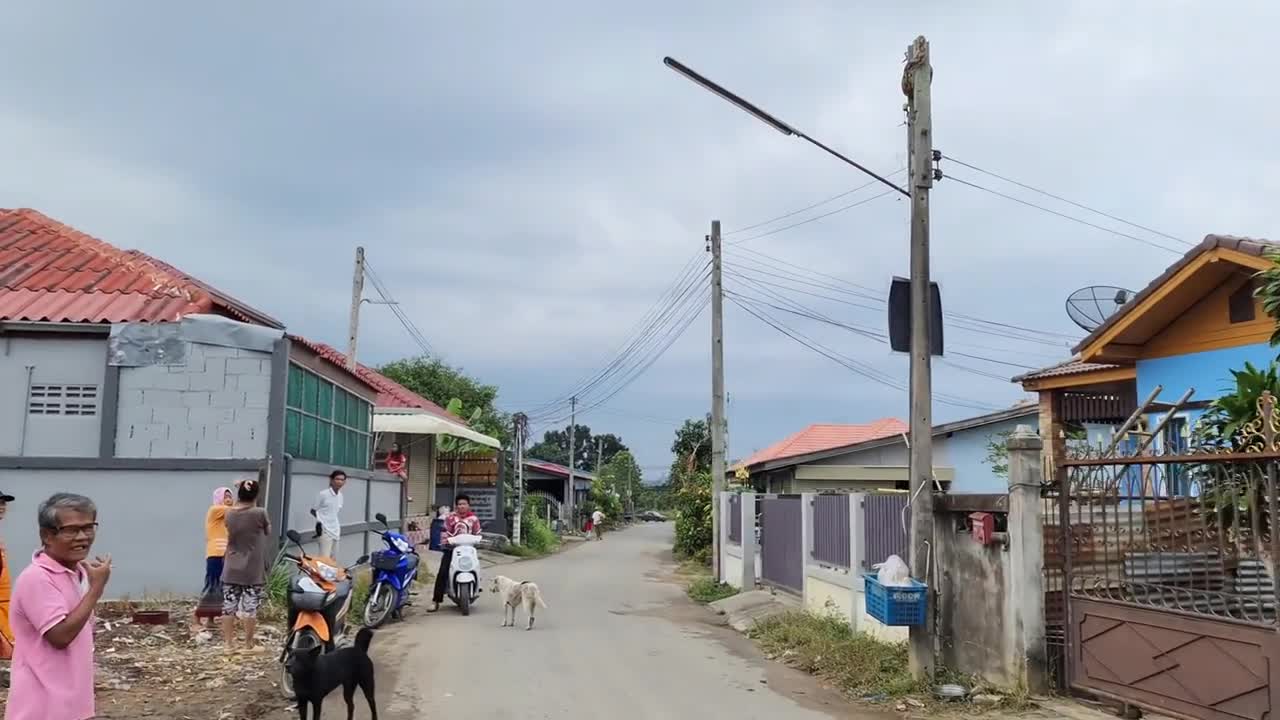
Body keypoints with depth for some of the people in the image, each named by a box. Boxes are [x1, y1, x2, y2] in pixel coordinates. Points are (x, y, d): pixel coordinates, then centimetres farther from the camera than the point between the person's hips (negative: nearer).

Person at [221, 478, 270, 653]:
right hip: (252, 571, -4)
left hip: (231, 570, 4)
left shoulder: (229, 513, -2)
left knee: (229, 606, 9)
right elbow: (268, 531, 5)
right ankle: (249, 645, 8)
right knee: (250, 607, 2)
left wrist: (239, 496, 15)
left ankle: (229, 643, 15)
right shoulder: (259, 513, -14)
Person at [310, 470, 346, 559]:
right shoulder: (323, 494, -10)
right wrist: (318, 521, -15)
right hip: (325, 530, -7)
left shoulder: (340, 496, 10)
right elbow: (313, 510, -4)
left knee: (333, 559, 9)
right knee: (325, 558, -15)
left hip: (335, 531, 7)